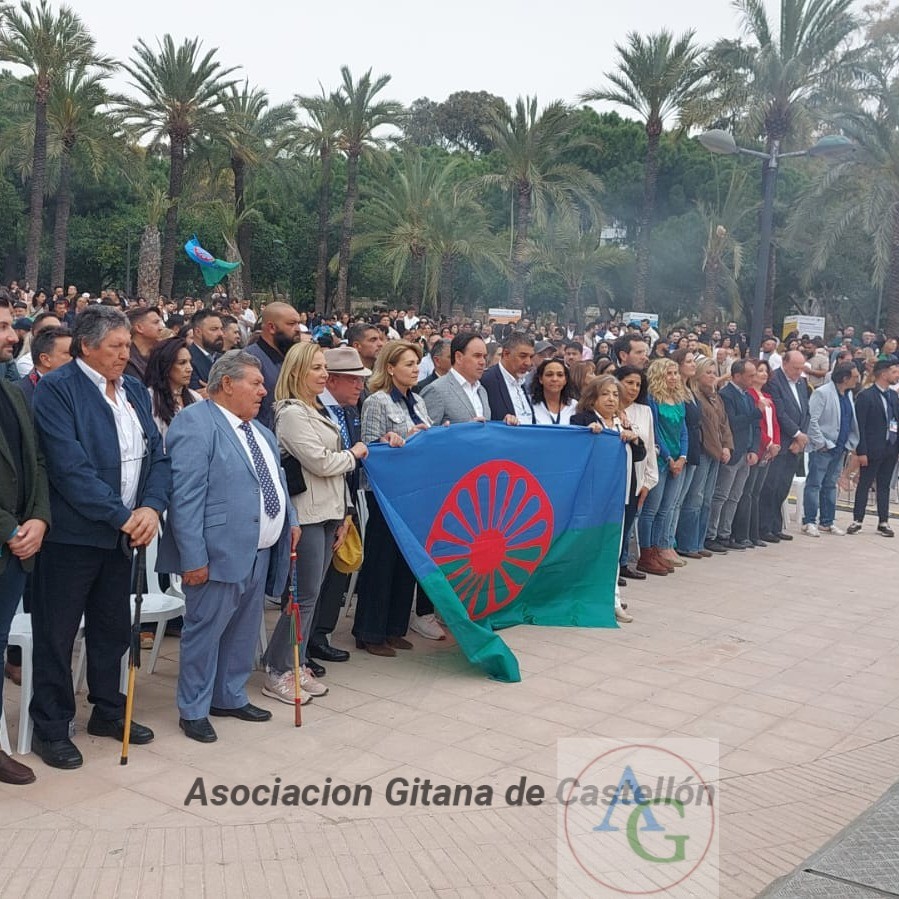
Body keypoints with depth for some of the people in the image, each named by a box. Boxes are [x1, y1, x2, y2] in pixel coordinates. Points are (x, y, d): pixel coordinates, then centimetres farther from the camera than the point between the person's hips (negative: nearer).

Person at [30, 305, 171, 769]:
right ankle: (50, 727, 20)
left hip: (124, 534, 7)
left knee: (113, 628, 18)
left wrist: (151, 507, -10)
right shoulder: (56, 389, -13)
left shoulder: (134, 390, 8)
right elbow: (70, 467, -21)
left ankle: (108, 711, 34)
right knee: (57, 634, 6)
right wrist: (121, 517, -20)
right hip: (71, 535, -6)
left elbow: (158, 456, 7)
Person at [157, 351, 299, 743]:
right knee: (205, 630, 2)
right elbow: (186, 496, -20)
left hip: (261, 551, 9)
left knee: (244, 630, 18)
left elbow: (275, 479, 24)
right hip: (221, 552, -9)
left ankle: (230, 697, 33)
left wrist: (290, 521, 12)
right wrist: (193, 557, -22)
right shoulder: (195, 423, -14)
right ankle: (193, 711, 16)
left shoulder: (257, 429, 15)